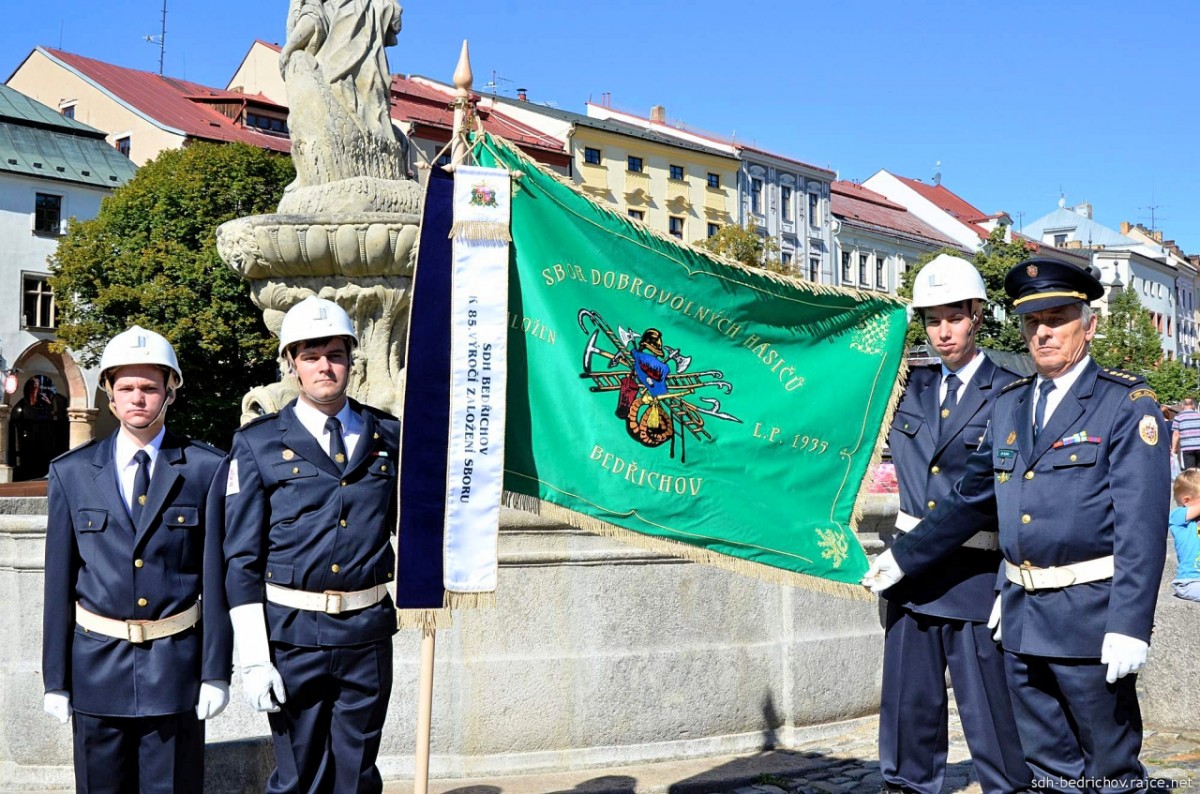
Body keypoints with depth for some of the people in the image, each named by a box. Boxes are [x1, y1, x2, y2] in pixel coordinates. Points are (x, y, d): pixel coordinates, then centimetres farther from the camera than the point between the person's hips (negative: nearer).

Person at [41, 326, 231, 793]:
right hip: (97, 665, 2)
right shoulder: (71, 473, 4)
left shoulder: (207, 469, -2)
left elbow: (217, 575, -2)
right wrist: (55, 679, 3)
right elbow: (60, 581, 4)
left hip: (176, 665, -2)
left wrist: (216, 671, -5)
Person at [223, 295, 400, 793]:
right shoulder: (257, 443, 0)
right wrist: (253, 658, -7)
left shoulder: (388, 435, 8)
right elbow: (241, 557, -2)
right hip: (291, 635, -2)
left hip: (367, 634, 2)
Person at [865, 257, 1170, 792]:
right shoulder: (1009, 404, 12)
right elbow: (970, 501, 18)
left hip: (1090, 616, -6)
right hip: (1021, 616, 6)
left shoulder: (1128, 405, -7)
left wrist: (1130, 625, -20)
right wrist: (902, 558, 17)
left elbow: (1141, 524, -14)